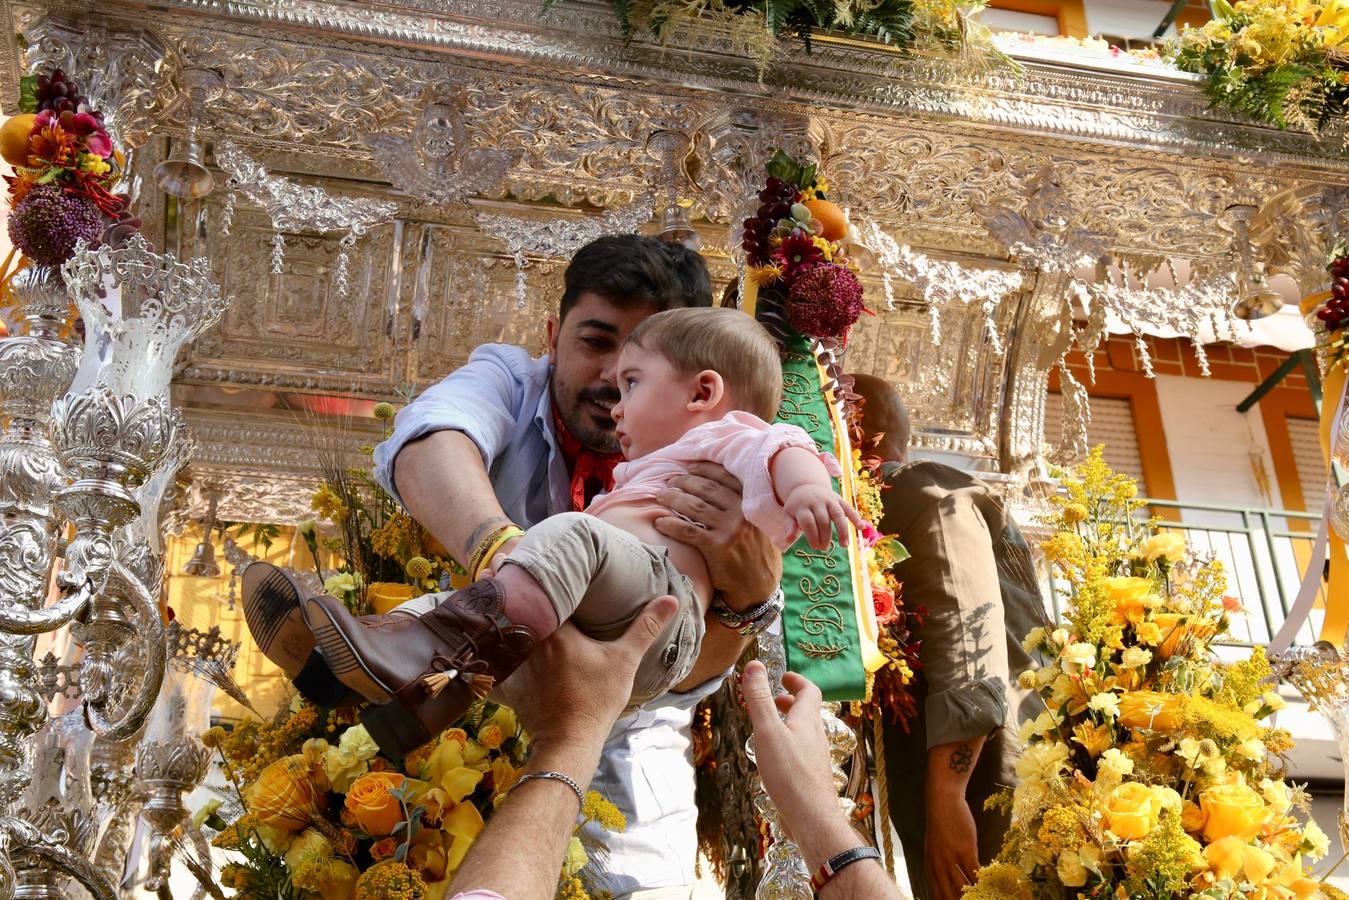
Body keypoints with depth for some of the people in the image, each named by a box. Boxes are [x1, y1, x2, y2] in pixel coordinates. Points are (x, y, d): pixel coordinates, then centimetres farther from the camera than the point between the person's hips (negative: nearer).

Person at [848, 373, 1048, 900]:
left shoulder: (928, 495, -4)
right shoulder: (880, 515, 26)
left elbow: (968, 633, -18)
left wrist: (947, 797, -27)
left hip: (982, 783, -9)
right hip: (935, 784, 9)